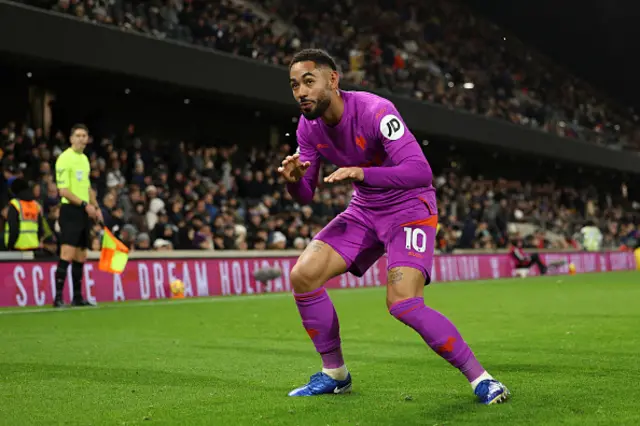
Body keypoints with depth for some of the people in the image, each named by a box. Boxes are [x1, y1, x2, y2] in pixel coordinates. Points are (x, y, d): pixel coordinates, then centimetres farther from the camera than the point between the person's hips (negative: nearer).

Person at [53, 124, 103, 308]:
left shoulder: (85, 159, 16)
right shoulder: (65, 158, -9)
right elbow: (64, 190, -15)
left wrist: (96, 207, 15)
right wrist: (85, 205, -18)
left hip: (85, 212, 8)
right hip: (70, 211, -8)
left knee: (80, 257, 9)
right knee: (67, 255, -13)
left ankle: (77, 297, 15)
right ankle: (58, 298, -10)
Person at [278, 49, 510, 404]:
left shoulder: (375, 111, -27)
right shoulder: (308, 127, -5)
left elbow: (421, 172, -36)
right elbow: (306, 195, -1)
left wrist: (362, 173, -48)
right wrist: (294, 179, -25)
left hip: (409, 207, -7)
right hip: (364, 211, 7)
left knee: (402, 302, -25)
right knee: (303, 275, -6)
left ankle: (481, 380, -10)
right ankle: (334, 374, 11)